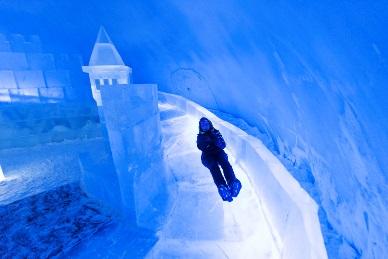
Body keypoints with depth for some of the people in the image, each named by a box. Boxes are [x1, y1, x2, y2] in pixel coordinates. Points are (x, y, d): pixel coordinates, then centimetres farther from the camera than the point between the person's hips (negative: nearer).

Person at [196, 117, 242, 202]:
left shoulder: (216, 132, 23)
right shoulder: (200, 136, 23)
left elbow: (223, 145, 8)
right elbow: (200, 146, 0)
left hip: (218, 152, 2)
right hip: (207, 155, -1)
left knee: (225, 162, -32)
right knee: (213, 165, -34)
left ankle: (233, 182, -51)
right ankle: (222, 186, -54)